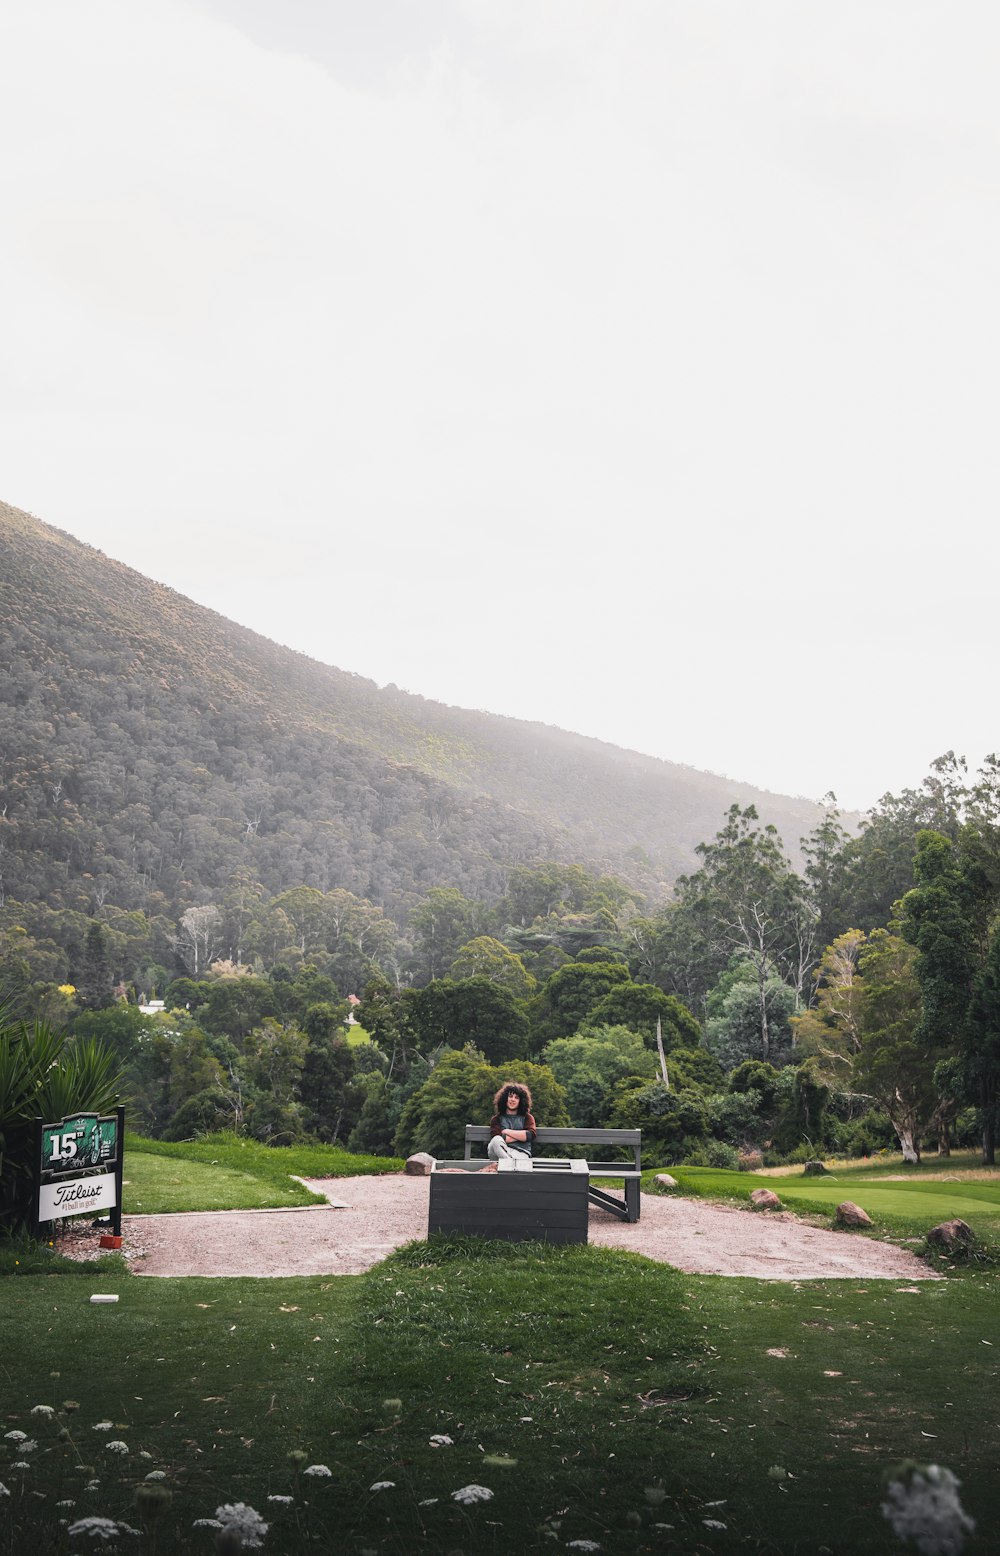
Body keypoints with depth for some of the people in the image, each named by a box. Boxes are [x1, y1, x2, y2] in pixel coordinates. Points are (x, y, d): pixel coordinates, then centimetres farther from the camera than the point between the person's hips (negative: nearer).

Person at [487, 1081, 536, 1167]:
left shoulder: (527, 1118, 25)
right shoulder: (497, 1119, 22)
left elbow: (530, 1135, 3)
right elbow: (496, 1138, 0)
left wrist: (507, 1132, 3)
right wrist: (520, 1135, 1)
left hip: (521, 1153, -1)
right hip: (501, 1152, 1)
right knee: (496, 1140, -39)